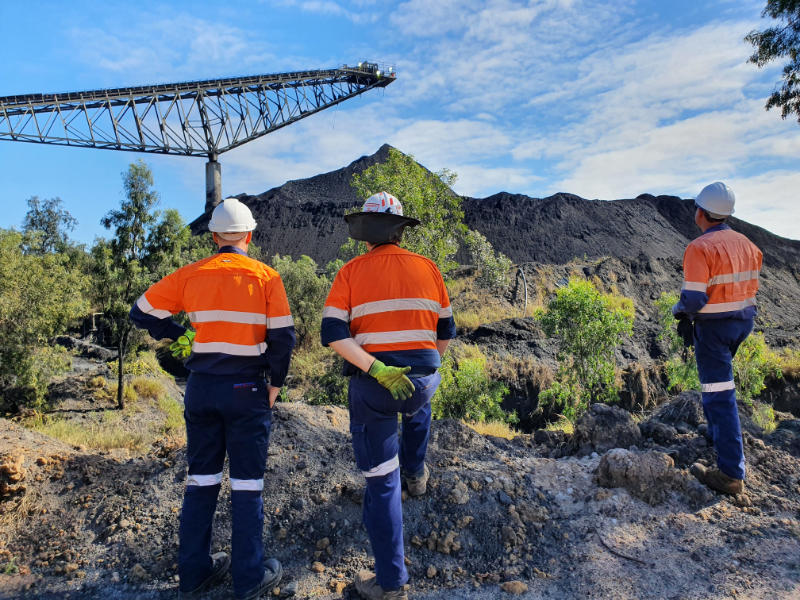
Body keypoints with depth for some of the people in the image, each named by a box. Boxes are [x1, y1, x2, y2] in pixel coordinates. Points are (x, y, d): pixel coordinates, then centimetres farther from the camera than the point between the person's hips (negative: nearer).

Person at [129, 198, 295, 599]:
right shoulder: (266, 277, -7)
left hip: (201, 387, 3)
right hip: (247, 389, -3)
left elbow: (142, 313, 7)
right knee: (247, 483, 7)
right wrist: (275, 382, 3)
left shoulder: (190, 275, 1)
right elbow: (283, 336, -9)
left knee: (201, 479, 15)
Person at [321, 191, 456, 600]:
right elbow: (445, 331, 11)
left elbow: (333, 334, -14)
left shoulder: (351, 272, -2)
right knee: (417, 407, 41)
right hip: (423, 379, 3)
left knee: (381, 482, 8)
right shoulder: (427, 268, 4)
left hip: (371, 387, -2)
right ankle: (415, 474, 57)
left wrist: (375, 370, -18)